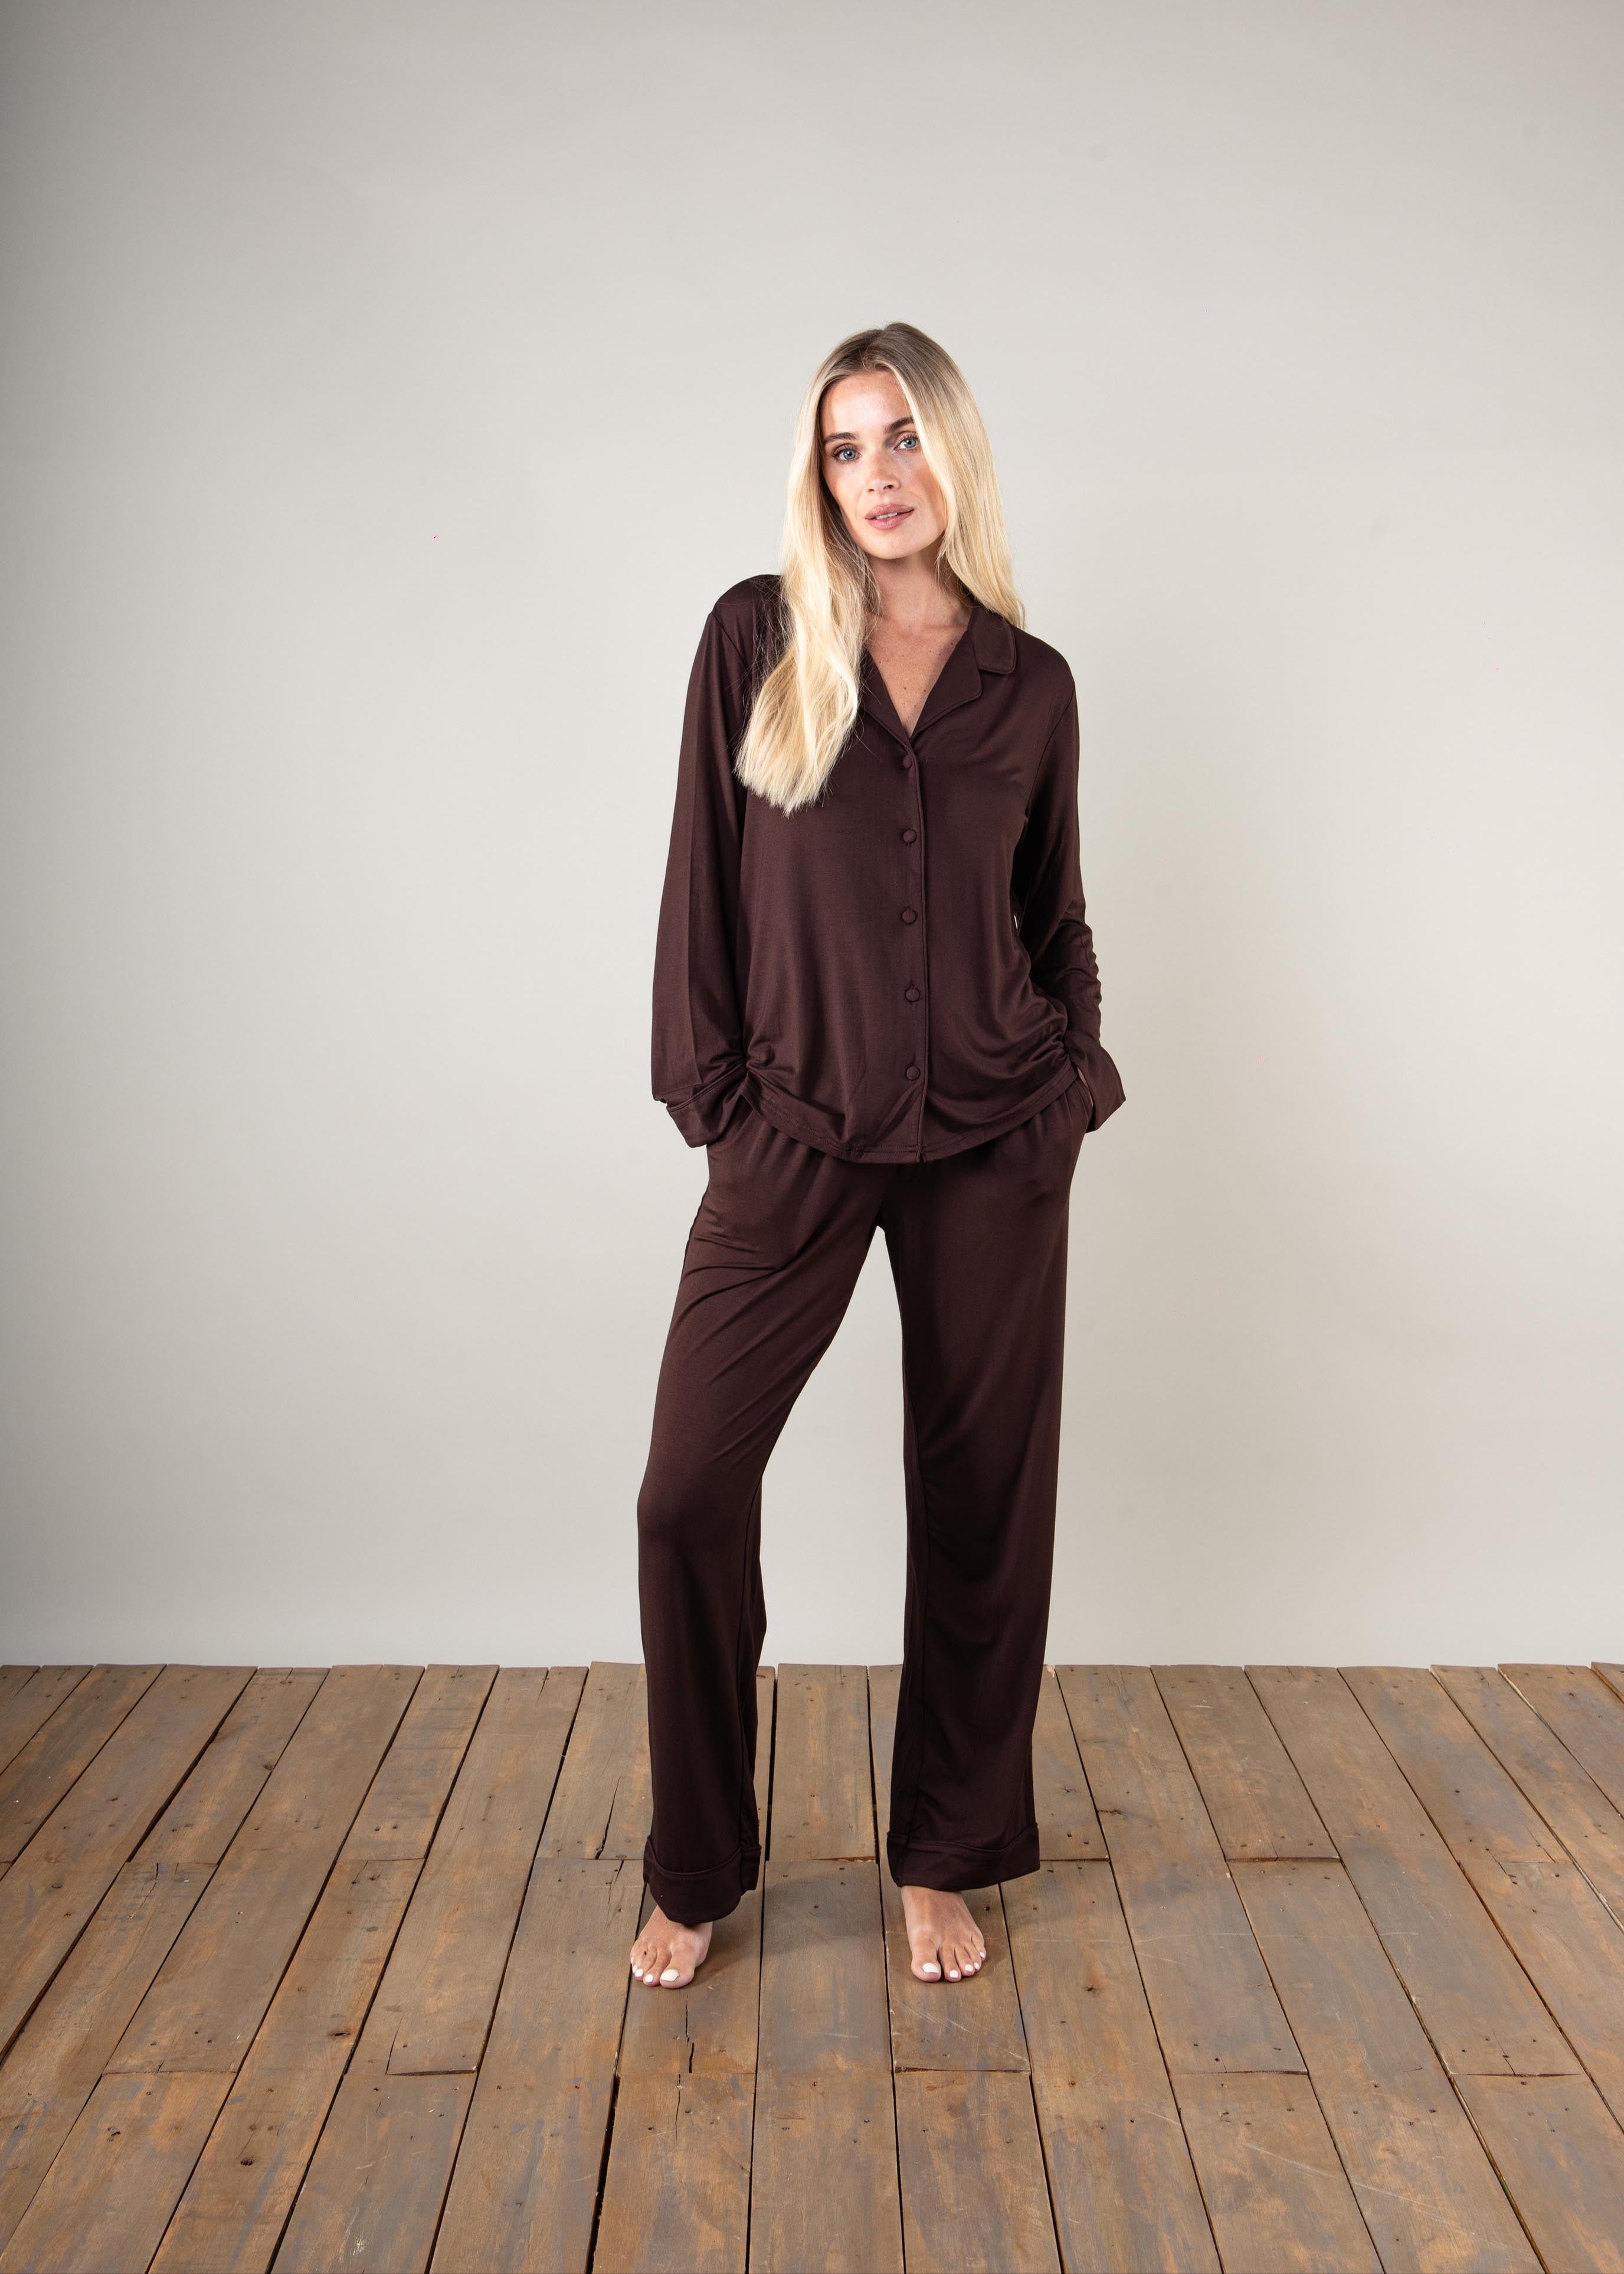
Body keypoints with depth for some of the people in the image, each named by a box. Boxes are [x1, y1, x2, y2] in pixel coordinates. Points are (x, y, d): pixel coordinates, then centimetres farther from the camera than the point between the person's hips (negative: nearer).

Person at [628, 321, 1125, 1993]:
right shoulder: (754, 637, 2)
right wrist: (711, 1092, -2)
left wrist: (1074, 1086, 4)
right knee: (688, 1491, -5)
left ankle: (946, 1860, 28)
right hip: (794, 1139, -1)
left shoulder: (1030, 682, 7)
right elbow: (702, 877, 2)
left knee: (980, 1499, 8)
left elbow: (1056, 915, 14)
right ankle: (696, 1871, 19)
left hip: (994, 1148, 2)